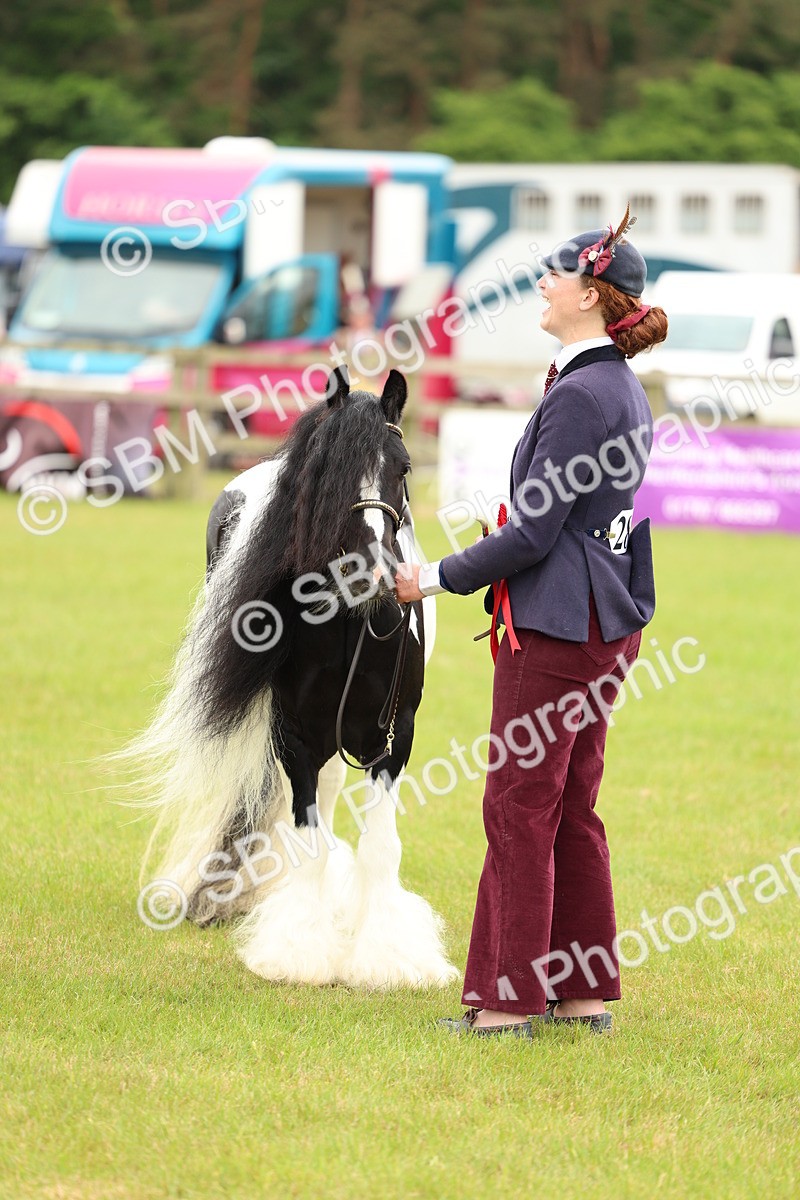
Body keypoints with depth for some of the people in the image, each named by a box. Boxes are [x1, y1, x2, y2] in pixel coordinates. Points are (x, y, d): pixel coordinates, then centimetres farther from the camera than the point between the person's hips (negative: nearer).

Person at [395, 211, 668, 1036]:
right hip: (603, 621, 10)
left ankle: (511, 999, 1)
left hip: (554, 626, -10)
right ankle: (587, 990, 18)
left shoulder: (578, 396, -18)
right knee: (572, 807, 14)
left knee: (520, 806, -3)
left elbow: (533, 534, -19)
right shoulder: (622, 388, 12)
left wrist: (440, 578, -8)